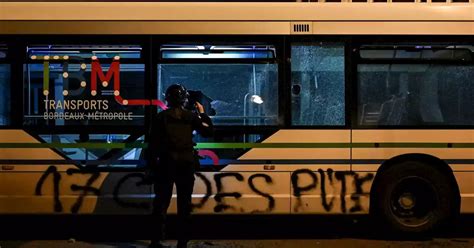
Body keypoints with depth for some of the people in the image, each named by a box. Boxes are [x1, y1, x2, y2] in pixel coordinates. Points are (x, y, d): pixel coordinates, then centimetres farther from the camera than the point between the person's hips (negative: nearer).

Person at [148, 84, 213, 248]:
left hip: (166, 163, -1)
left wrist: (153, 164, 2)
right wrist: (202, 114, 17)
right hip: (186, 164, 1)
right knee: (184, 204, 7)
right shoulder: (191, 116, 0)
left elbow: (153, 143, -3)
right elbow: (208, 132, 7)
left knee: (161, 202, 5)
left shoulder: (160, 117, -1)